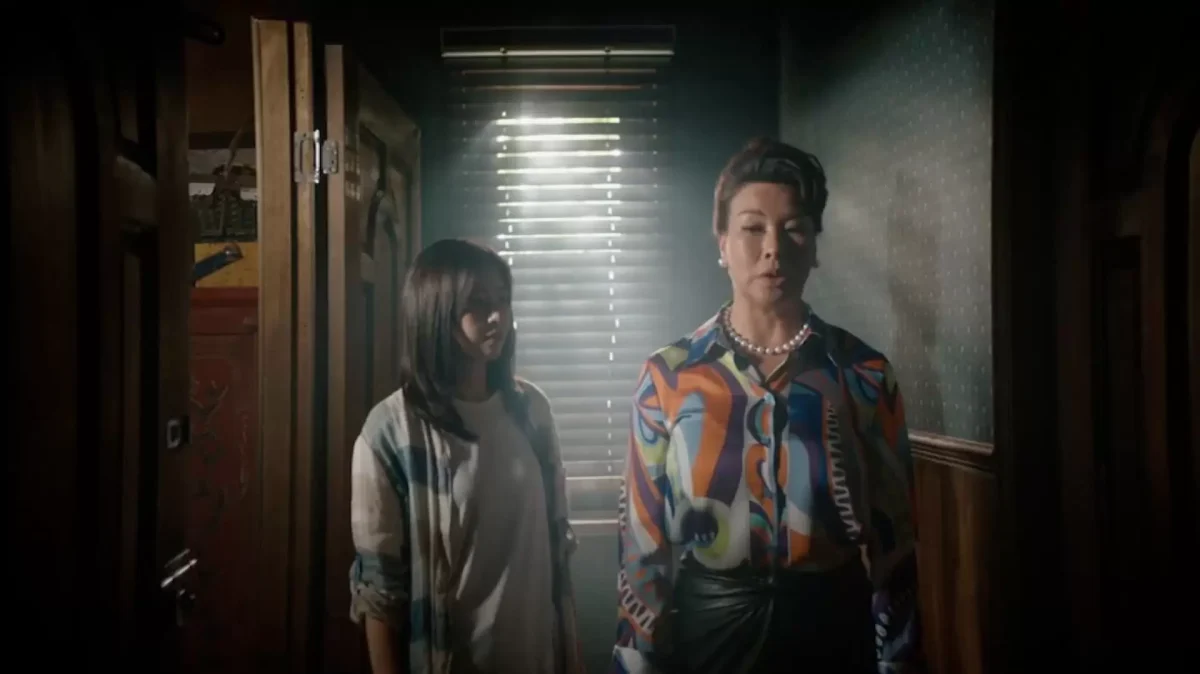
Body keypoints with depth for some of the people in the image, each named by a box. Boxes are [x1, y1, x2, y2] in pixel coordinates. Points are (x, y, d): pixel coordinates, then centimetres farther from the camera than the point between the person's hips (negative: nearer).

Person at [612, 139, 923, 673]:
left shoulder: (865, 374, -6)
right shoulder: (668, 377, -8)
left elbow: (893, 539, -1)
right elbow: (642, 543, -4)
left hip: (833, 629, 1)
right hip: (706, 628, 0)